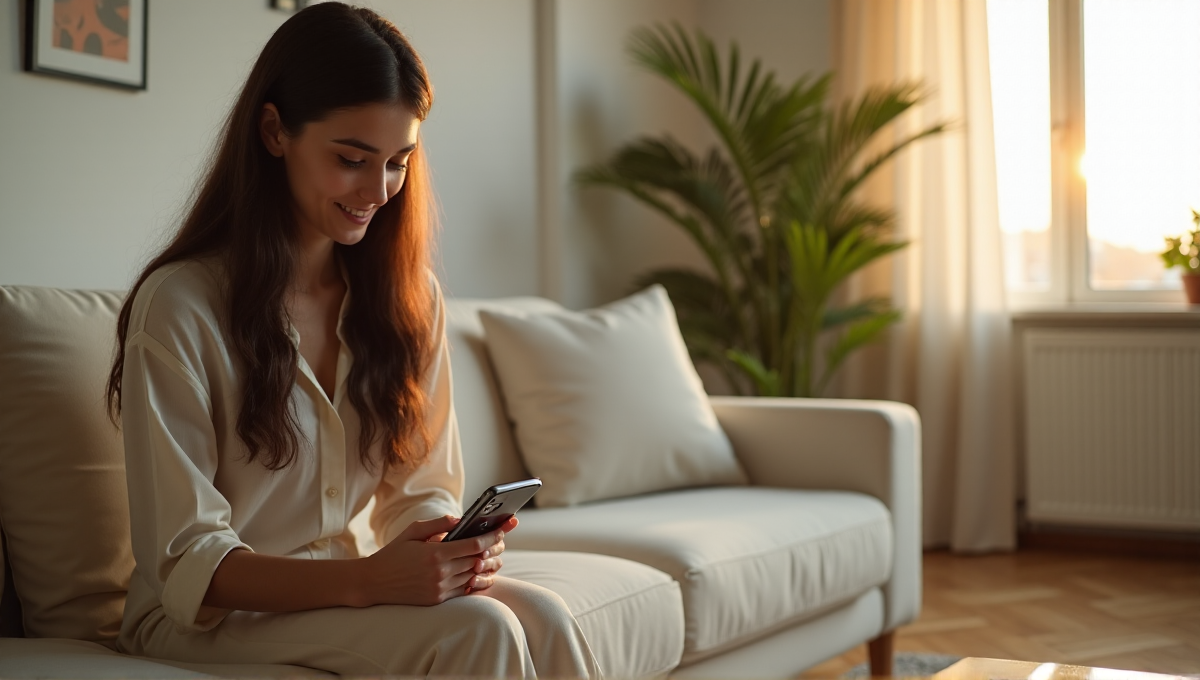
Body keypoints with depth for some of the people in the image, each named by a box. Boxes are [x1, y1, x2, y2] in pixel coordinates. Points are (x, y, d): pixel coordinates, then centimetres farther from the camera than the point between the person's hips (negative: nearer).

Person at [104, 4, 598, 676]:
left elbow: (421, 490, 7)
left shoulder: (411, 298, 5)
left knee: (542, 615, -26)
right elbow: (188, 565, -15)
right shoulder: (179, 305, -14)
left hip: (342, 589, 5)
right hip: (204, 617, -5)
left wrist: (457, 547, -18)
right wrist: (366, 580, -31)